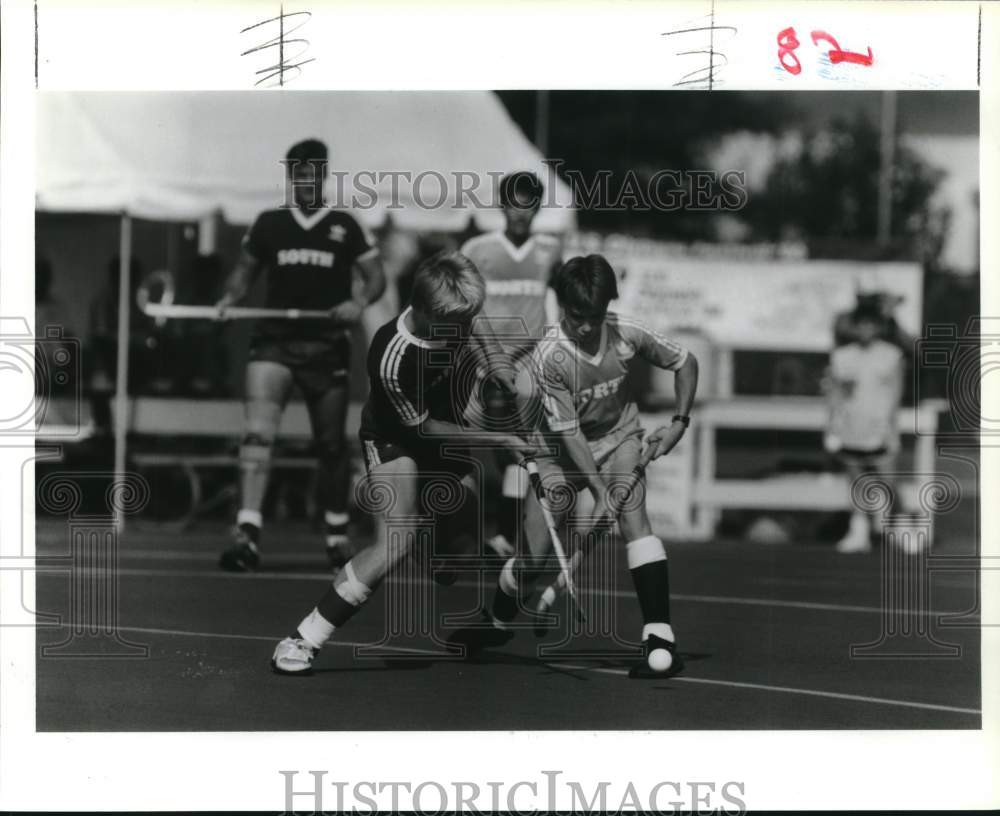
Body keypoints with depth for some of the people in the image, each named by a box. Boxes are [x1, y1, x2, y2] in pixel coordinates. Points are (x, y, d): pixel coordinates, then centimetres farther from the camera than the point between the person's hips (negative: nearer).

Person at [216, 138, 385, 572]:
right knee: (257, 433, -19)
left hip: (327, 345, 0)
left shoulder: (344, 226, 6)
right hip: (274, 340, 0)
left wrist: (360, 301, -13)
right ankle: (247, 533, -26)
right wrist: (230, 296, -2)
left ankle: (337, 535, 26)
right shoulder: (269, 223, 8)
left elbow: (376, 276, 7)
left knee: (331, 445, 9)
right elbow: (246, 269, 18)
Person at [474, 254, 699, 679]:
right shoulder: (548, 357, -27)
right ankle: (495, 624, 28)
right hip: (561, 449, -2)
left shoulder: (627, 334, -18)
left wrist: (679, 422, -10)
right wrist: (600, 491, -32)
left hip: (619, 435, 2)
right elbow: (568, 433, -26)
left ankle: (659, 637, -28)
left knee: (634, 516, -25)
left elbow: (685, 362, 0)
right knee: (534, 555, -4)